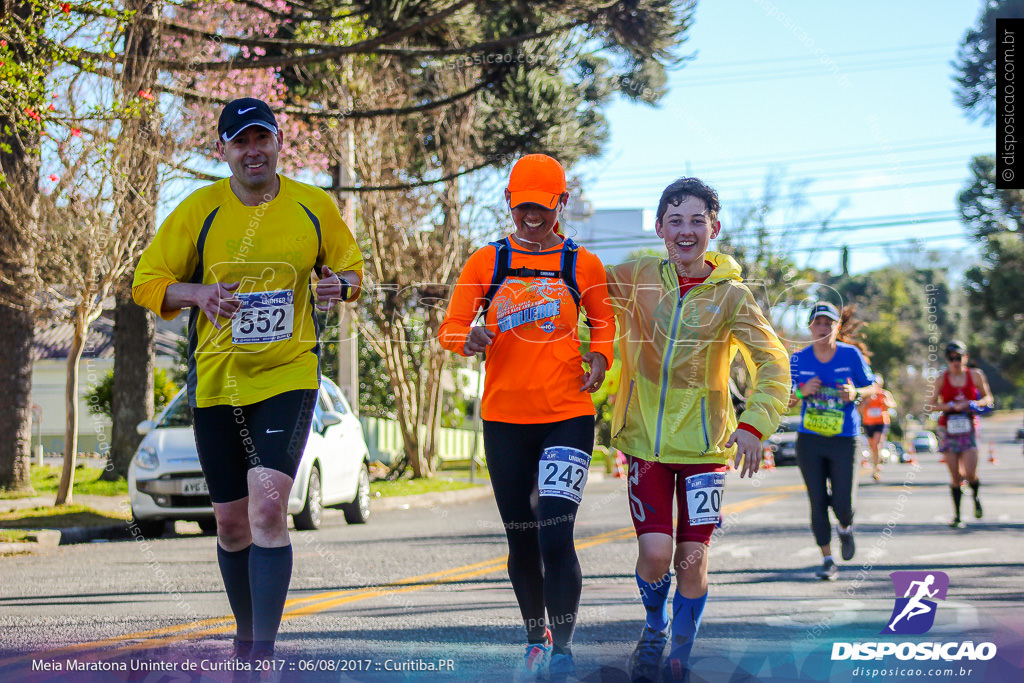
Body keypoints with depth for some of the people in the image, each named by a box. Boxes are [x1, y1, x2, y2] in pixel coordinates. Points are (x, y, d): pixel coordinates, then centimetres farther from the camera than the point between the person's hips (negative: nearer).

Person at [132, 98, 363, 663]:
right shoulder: (200, 209, -1)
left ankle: (265, 649, -18)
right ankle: (244, 633, 31)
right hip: (217, 380, 2)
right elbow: (147, 283, 2)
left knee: (268, 504, -20)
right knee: (232, 521, 9)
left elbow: (350, 267, 16)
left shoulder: (314, 206, 1)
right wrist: (198, 293, -17)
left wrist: (339, 283, -8)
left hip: (289, 376, -2)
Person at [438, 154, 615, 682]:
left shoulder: (582, 265, 5)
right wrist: (469, 338, -22)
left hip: (567, 415, -2)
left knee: (556, 534, -15)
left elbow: (603, 322, 21)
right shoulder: (487, 262, 5)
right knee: (521, 539, 9)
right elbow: (450, 329, 1)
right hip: (504, 417, 2)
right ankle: (536, 639, 26)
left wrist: (599, 357, 0)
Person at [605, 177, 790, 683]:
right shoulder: (635, 278, -1)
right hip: (645, 437, 1)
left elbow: (773, 363, -7)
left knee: (692, 559, -2)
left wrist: (753, 424, -20)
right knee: (655, 554, -10)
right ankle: (654, 628, 23)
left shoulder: (731, 295, -5)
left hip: (704, 442, -1)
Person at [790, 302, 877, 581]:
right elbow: (787, 402, 6)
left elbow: (872, 388, 4)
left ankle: (846, 528, 30)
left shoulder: (851, 354, -5)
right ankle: (827, 559, 13)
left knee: (843, 504, -6)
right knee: (818, 502, -2)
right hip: (810, 440, 1)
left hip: (844, 440, -1)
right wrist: (802, 392, -15)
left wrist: (856, 393, -17)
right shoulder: (799, 359, -1)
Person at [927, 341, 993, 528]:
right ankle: (956, 515, 10)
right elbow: (932, 403, 2)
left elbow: (988, 398, 11)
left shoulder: (975, 375, 2)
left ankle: (976, 497, 23)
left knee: (970, 474, -11)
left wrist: (975, 404, -10)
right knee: (955, 476, -1)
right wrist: (951, 406, -13)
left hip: (968, 428, 0)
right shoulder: (942, 378, 2)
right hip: (948, 428, 0)